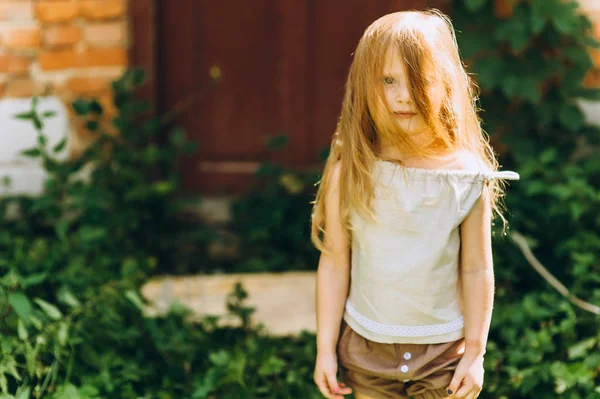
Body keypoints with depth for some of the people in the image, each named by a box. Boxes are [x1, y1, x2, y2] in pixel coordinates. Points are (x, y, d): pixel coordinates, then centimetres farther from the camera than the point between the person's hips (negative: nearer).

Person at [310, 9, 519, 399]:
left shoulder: (465, 178, -12)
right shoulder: (350, 173, -12)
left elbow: (477, 271, -5)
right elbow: (334, 264, -6)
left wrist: (475, 351, -3)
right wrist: (326, 348, -3)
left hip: (445, 349, 0)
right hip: (368, 345, 0)